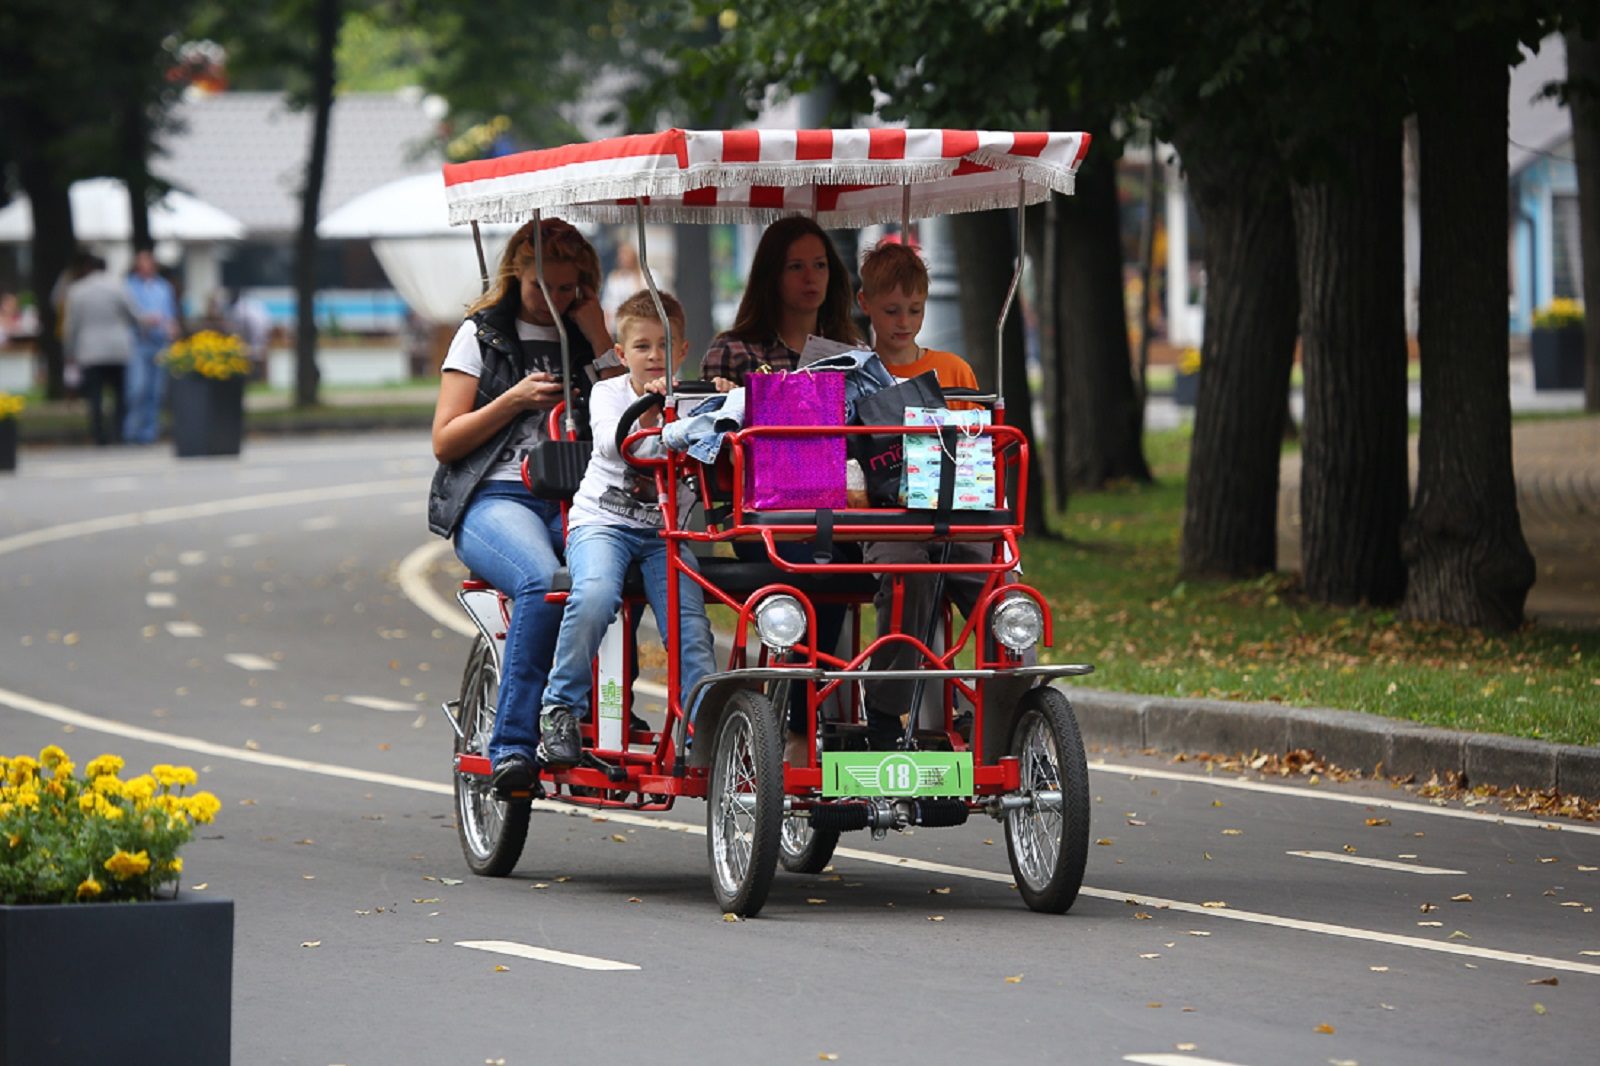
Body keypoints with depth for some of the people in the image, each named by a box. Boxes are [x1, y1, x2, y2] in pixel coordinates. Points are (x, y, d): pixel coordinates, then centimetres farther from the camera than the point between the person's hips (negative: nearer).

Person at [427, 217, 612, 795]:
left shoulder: (584, 334, 20)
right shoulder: (481, 334, 12)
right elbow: (445, 441, 6)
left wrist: (598, 342, 1)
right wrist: (514, 401, -6)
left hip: (574, 502, 3)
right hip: (495, 498, -3)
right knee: (544, 582, -37)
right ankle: (513, 744, -33)